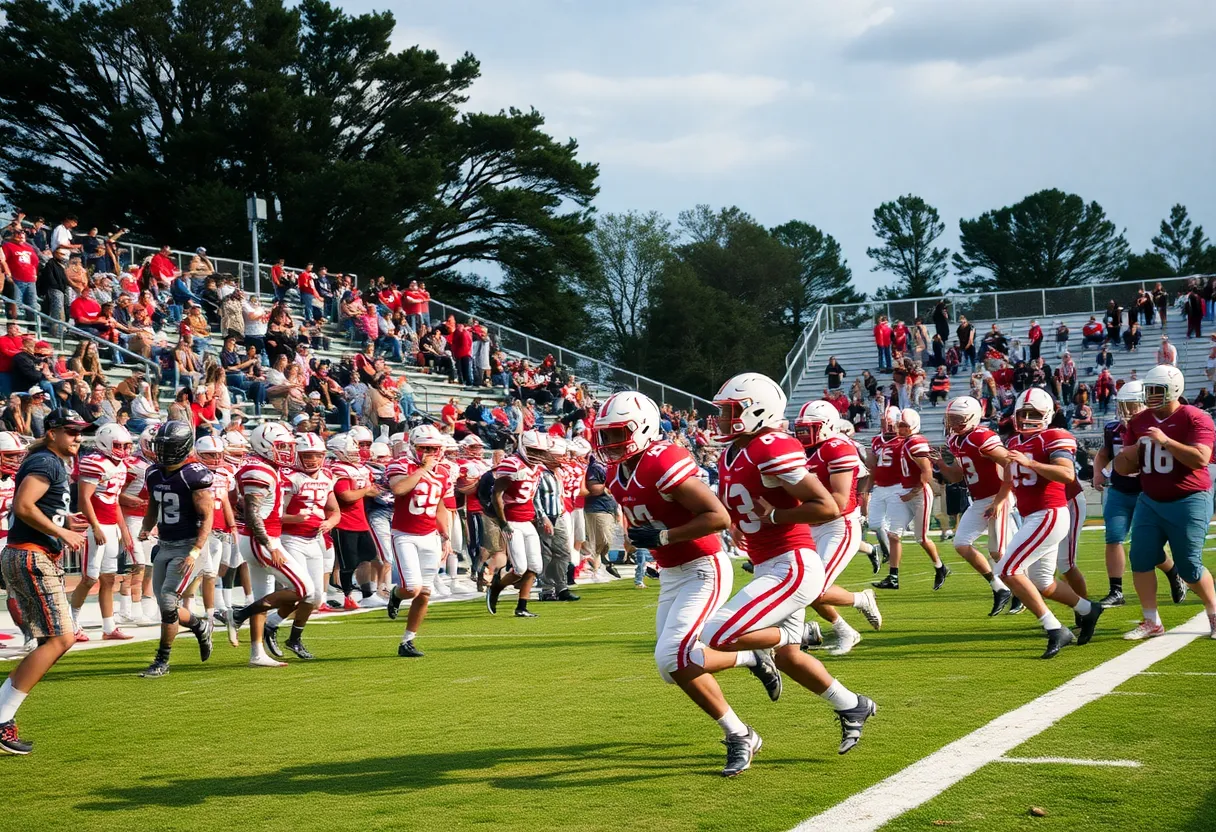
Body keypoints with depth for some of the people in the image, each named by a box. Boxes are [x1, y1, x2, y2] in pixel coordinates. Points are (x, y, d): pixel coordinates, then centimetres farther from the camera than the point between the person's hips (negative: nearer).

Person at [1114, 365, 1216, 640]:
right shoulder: (1139, 422, 7)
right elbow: (1125, 467, 15)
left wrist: (1166, 441, -27)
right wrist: (1127, 457, -8)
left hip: (1188, 501, -6)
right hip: (1150, 501, 6)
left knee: (1189, 566, -3)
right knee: (1141, 559, -3)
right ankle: (1152, 621, 6)